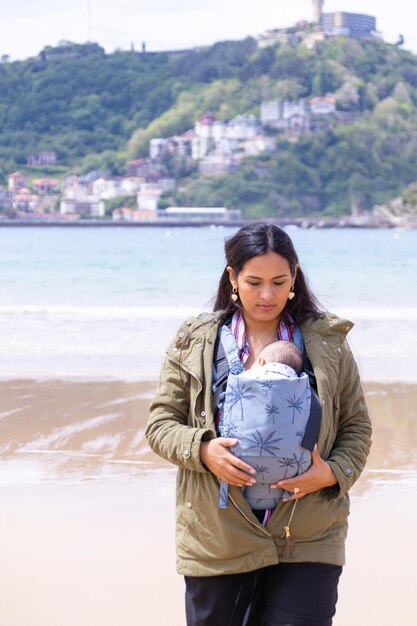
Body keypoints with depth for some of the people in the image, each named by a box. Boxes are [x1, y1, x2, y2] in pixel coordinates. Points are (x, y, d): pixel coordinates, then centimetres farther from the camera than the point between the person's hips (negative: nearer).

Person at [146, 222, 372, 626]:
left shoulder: (327, 343, 5)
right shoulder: (195, 344, 3)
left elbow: (356, 427, 10)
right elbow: (160, 423, 3)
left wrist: (334, 472, -10)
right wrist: (202, 450, -17)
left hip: (307, 545, 0)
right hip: (218, 543, 1)